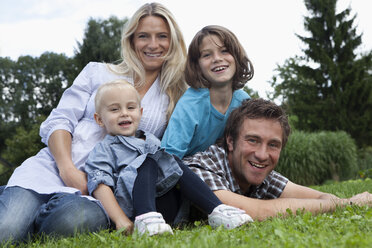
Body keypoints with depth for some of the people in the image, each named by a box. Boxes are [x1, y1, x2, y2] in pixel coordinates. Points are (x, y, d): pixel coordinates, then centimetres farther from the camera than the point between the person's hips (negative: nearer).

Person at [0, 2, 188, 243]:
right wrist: (67, 169, -12)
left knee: (72, 220, -36)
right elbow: (59, 121, 6)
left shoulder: (175, 99, 16)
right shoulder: (98, 73, 14)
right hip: (53, 168, -1)